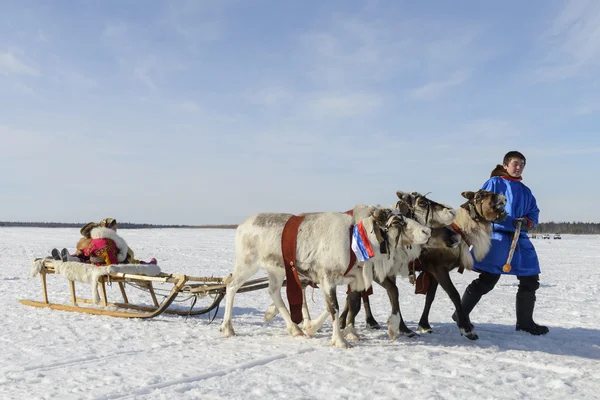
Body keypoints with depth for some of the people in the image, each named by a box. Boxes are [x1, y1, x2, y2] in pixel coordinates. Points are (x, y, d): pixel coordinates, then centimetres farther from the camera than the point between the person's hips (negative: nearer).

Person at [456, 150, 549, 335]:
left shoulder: (525, 191, 20)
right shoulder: (494, 183, 1)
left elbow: (534, 213, 15)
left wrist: (527, 222, -9)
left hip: (520, 240, 7)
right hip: (497, 238, -7)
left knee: (530, 280, 7)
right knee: (487, 280, -8)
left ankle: (525, 321, 20)